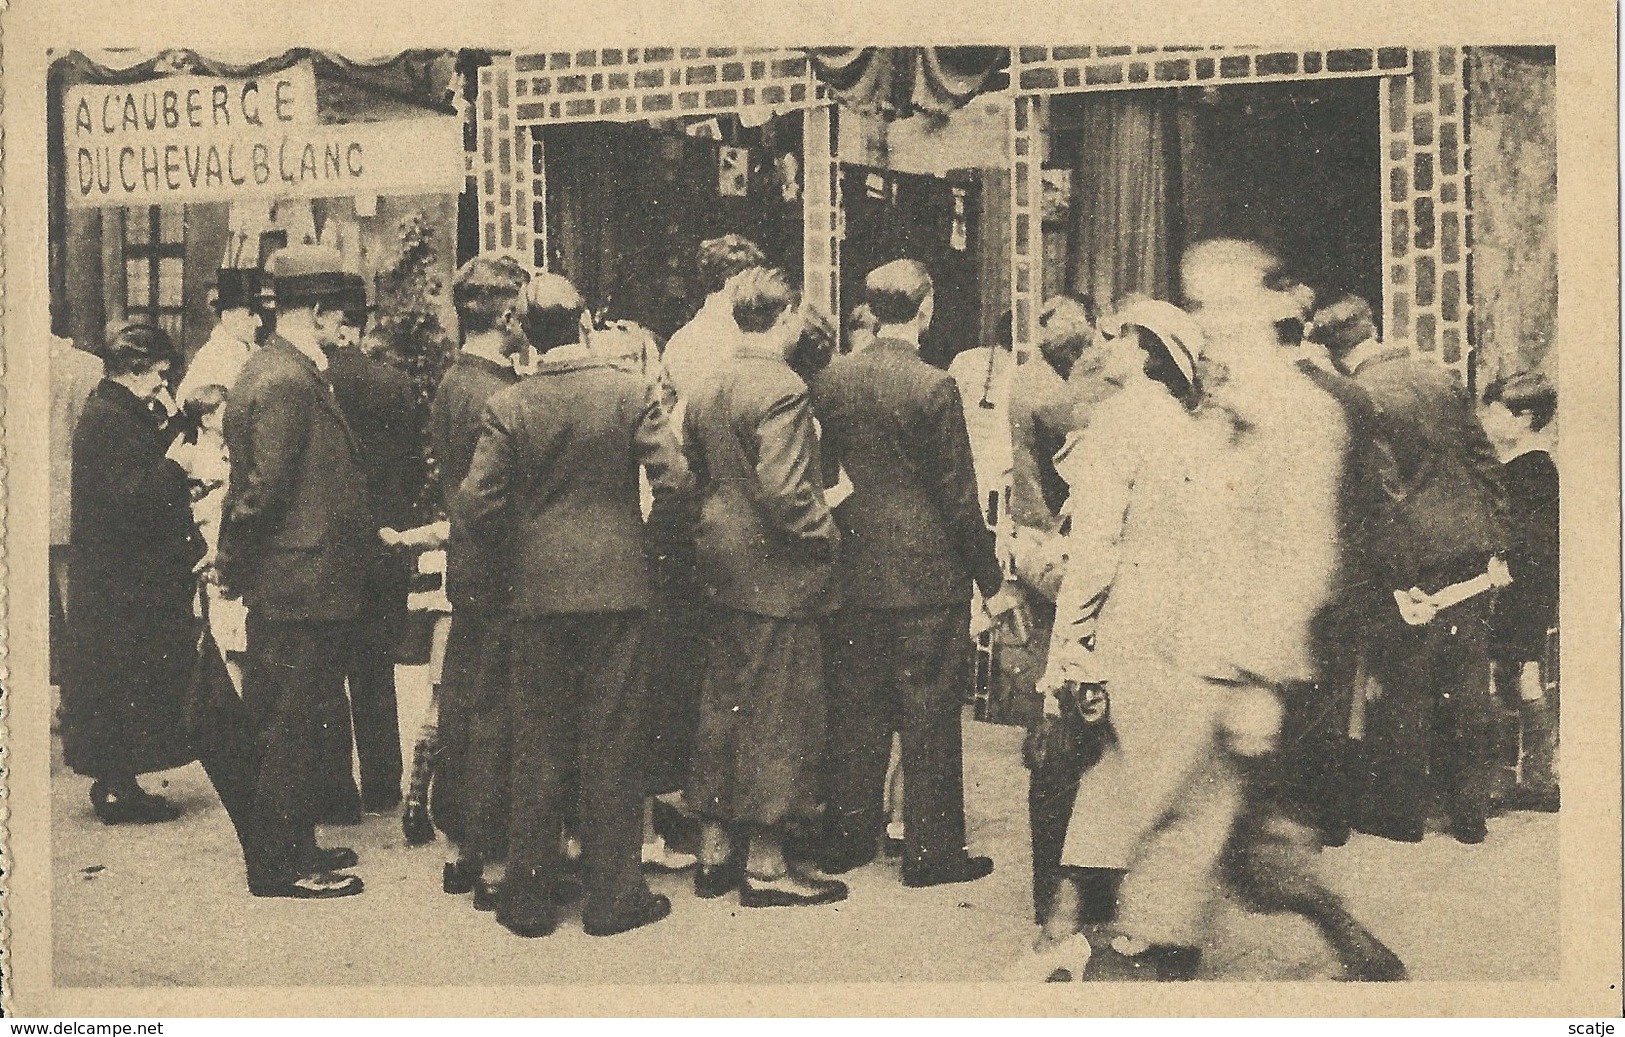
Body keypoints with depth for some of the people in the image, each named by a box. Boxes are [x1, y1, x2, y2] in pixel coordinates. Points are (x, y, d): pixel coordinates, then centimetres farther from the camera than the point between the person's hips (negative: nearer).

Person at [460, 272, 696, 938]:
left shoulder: (508, 406, -5)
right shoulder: (631, 393, -6)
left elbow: (475, 504, -9)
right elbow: (675, 481, -11)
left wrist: (513, 554, 9)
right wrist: (658, 537, 7)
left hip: (537, 591, 1)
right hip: (617, 585, -1)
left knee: (537, 749, 10)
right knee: (611, 745, 7)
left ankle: (530, 899, 16)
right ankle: (613, 896, 12)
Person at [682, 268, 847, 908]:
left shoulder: (708, 391, 10)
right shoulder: (781, 389, -18)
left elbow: (693, 472, 15)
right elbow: (783, 492, -25)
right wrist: (827, 534, -11)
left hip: (724, 567, 9)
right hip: (777, 574, -9)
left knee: (724, 703, 15)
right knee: (777, 711, 0)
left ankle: (715, 851, 24)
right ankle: (765, 864, 8)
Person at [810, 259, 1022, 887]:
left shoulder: (830, 382, 1)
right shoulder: (933, 387, -14)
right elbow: (957, 495, -11)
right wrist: (992, 580, -2)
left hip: (852, 576, 5)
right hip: (926, 576, -5)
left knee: (855, 711, 14)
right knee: (929, 717, 4)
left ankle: (848, 837, 23)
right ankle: (932, 852, 11)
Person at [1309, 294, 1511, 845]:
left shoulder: (1359, 398, -13)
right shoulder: (1438, 374, 6)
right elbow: (1486, 461, 9)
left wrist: (1401, 577, -11)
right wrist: (1495, 542, 13)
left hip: (1416, 561, -6)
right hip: (1473, 553, 6)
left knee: (1403, 690, 6)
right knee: (1467, 685, 12)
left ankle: (1399, 815, 15)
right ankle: (1471, 813, 21)